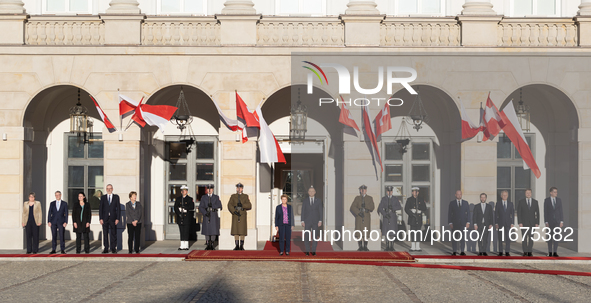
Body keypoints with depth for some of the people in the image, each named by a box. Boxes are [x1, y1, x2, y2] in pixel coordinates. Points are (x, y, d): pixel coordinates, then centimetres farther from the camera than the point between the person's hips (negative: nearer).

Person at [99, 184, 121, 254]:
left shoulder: (116, 197, 7)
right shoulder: (103, 197, 9)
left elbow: (118, 208, 4)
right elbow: (100, 208, 6)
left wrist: (117, 218, -5)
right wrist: (101, 218, -4)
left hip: (113, 218, -1)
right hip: (105, 218, 1)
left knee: (113, 234, 0)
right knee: (105, 234, 1)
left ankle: (113, 248, 5)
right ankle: (106, 248, 5)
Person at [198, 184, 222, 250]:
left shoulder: (216, 197, 8)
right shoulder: (203, 197, 10)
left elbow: (219, 207, -1)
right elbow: (201, 207, 2)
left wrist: (212, 206, -16)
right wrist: (205, 213, -14)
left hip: (214, 216, -1)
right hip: (206, 216, 1)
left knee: (213, 230, -5)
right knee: (206, 230, -1)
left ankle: (212, 245, 1)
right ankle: (208, 245, 5)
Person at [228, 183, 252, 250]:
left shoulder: (246, 196, 8)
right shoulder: (233, 196, 9)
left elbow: (249, 206, -2)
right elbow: (230, 205, -3)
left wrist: (242, 205, -18)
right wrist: (234, 211, -18)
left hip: (243, 216, -1)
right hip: (235, 216, 1)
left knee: (242, 230, -3)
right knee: (235, 230, -2)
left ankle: (241, 246, 2)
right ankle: (237, 245, 1)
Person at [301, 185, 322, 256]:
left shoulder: (318, 201, 4)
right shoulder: (305, 201, 5)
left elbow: (320, 211, 1)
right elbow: (303, 212, 3)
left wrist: (320, 221, -8)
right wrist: (302, 221, -6)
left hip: (316, 222, 0)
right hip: (307, 222, 0)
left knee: (315, 237, 1)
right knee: (306, 237, -2)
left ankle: (313, 251, 8)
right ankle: (307, 251, 6)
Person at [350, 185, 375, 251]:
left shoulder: (370, 198, 11)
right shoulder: (357, 198, 11)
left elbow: (372, 207, 0)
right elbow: (352, 207, 1)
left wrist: (365, 206, -17)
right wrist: (358, 212, -13)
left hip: (367, 217, 0)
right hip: (359, 217, 0)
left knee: (366, 232, -5)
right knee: (359, 231, -4)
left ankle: (365, 246, 0)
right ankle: (360, 246, 0)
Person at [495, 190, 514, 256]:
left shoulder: (510, 203, 9)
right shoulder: (498, 203, 6)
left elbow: (512, 213, 7)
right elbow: (496, 214, 4)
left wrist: (512, 223, -1)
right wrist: (496, 223, -4)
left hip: (508, 223, 1)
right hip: (500, 223, -1)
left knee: (508, 238, -4)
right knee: (500, 238, 0)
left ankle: (507, 252, -1)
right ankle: (500, 252, 5)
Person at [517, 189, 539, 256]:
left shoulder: (535, 202, 4)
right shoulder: (521, 202, -2)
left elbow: (537, 213, 4)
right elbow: (519, 213, -4)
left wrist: (537, 223, -3)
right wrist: (520, 223, -12)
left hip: (532, 222, 2)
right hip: (524, 222, -2)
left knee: (531, 238, 2)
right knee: (524, 238, -2)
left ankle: (530, 252, 7)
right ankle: (525, 252, 3)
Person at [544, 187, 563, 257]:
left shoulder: (559, 200, 5)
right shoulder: (546, 200, -2)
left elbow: (560, 211, 5)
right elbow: (545, 212, -4)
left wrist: (561, 221, -3)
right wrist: (546, 222, -10)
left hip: (557, 221, 2)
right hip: (549, 221, -2)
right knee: (550, 237, 2)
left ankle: (555, 252, 1)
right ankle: (550, 252, 8)